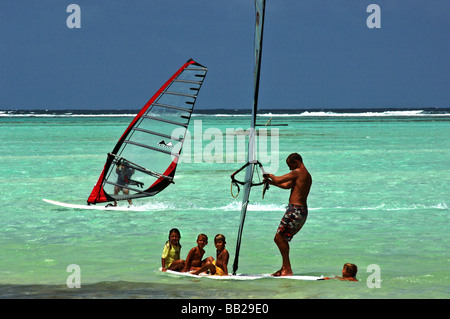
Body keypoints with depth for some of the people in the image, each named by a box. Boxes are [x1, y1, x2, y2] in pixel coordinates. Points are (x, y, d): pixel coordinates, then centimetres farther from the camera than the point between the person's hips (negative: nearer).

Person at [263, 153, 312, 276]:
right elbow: (287, 186, 30)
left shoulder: (298, 172, -10)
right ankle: (284, 269, 20)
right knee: (283, 239, 18)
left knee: (279, 238, -8)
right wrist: (271, 182, 27)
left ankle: (288, 270, -10)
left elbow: (279, 180, -10)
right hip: (303, 210, 10)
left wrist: (270, 175, 10)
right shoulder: (307, 175, 20)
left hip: (295, 209, -10)